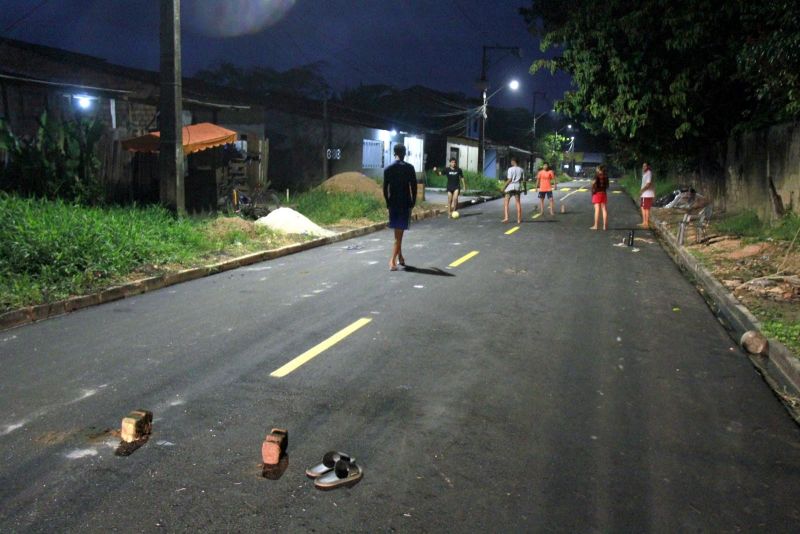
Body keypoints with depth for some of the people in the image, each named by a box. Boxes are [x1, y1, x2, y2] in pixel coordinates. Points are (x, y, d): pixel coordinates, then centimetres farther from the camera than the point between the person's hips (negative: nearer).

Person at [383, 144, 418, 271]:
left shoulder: (388, 169, 2)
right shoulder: (409, 168, -6)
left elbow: (385, 188, 2)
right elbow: (414, 187, -7)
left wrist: (388, 202, 12)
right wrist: (413, 202, 3)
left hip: (393, 203, 3)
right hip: (405, 203, -3)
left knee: (397, 232, 18)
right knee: (399, 232, -4)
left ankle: (400, 257, 25)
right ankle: (393, 261, -11)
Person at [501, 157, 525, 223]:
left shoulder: (510, 169, -8)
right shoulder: (521, 169, 5)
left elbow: (509, 180, -13)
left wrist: (504, 187, -7)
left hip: (510, 186, -4)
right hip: (518, 186, 4)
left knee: (506, 202, 3)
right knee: (518, 203, 9)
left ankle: (506, 217, -11)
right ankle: (519, 219, 9)